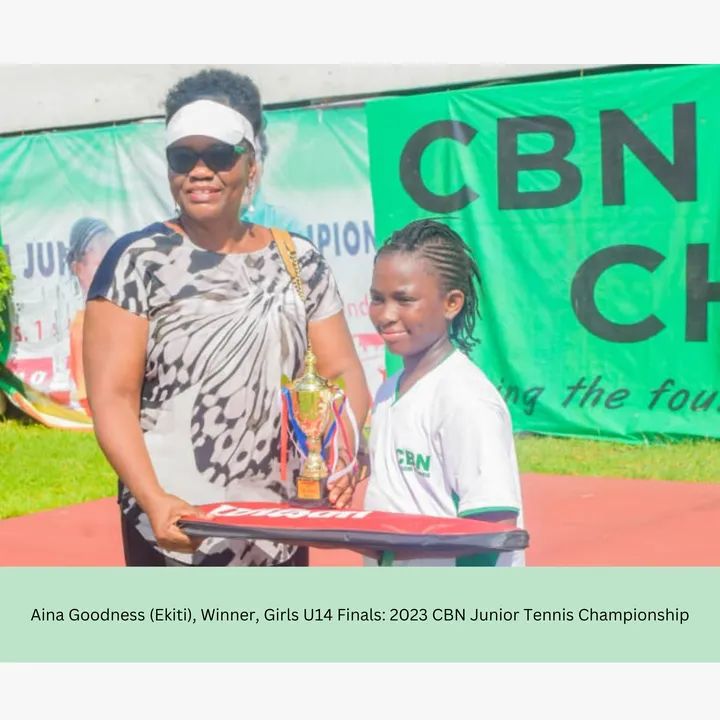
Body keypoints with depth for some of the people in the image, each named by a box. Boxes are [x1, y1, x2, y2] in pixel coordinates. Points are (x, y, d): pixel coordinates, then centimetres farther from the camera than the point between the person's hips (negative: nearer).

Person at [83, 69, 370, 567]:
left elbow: (343, 372, 5)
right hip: (174, 530, -4)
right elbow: (112, 397, -11)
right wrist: (153, 498, -25)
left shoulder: (298, 261, 7)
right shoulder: (138, 261, -5)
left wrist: (343, 452, -16)